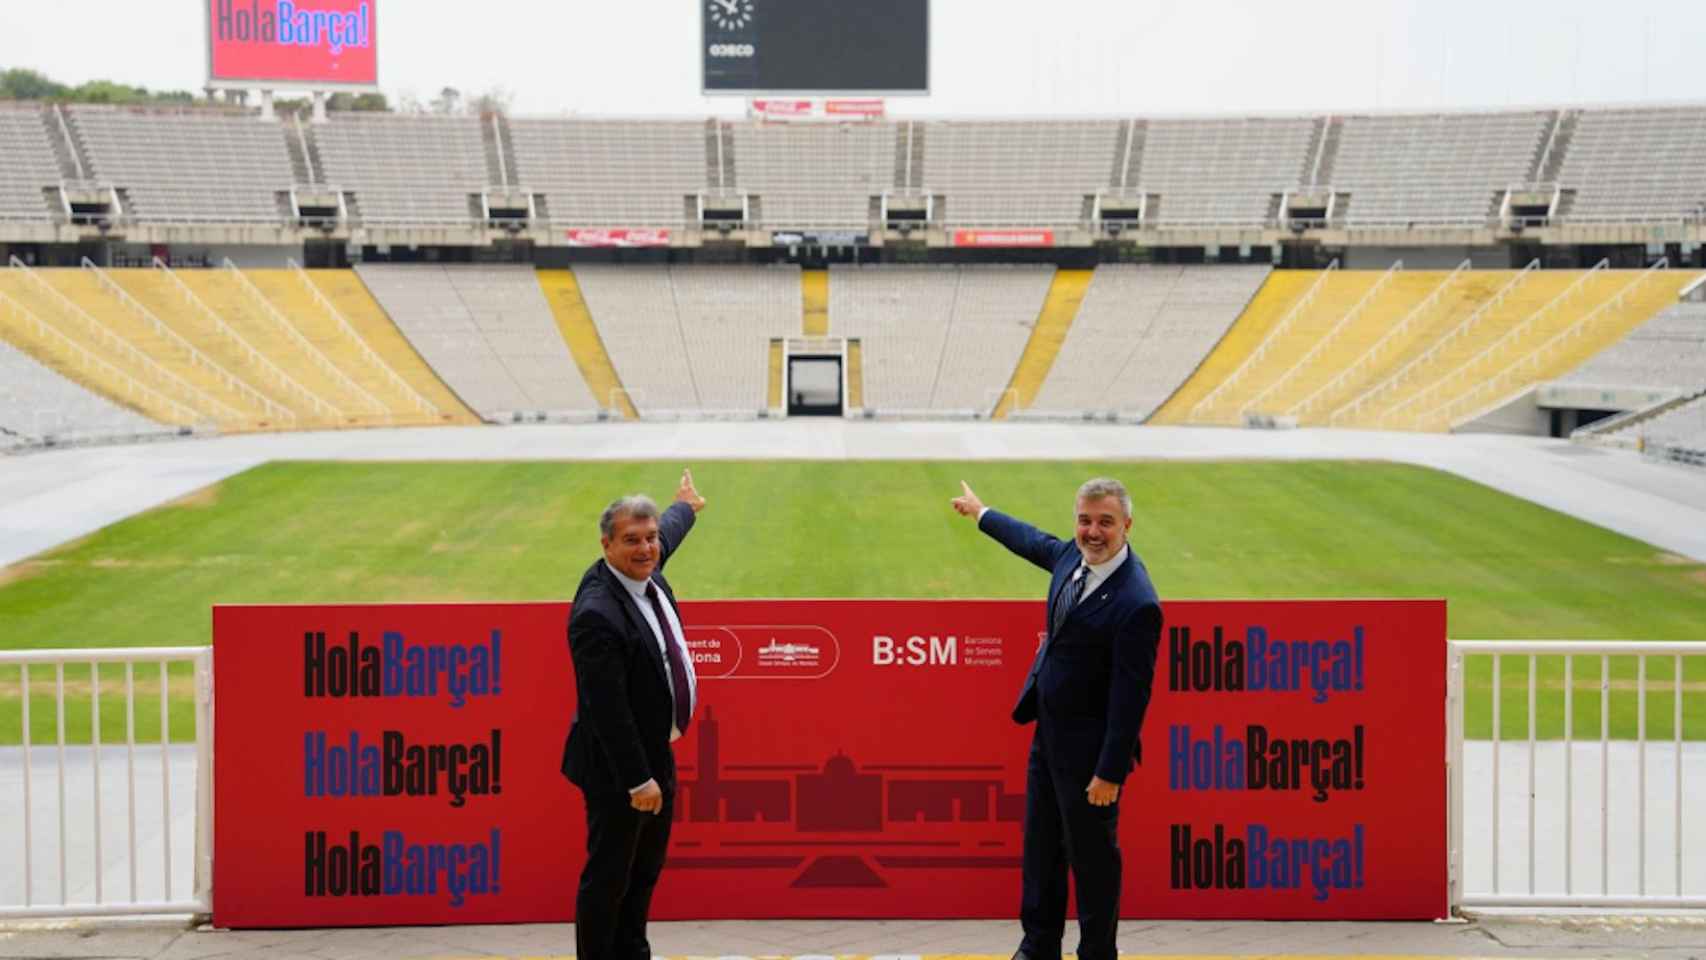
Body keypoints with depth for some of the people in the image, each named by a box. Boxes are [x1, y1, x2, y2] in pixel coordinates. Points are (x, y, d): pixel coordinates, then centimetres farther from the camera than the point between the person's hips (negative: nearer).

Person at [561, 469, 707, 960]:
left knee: (646, 871, 22)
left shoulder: (645, 569, -2)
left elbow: (667, 535, 24)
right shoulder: (598, 614, -30)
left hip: (657, 754, 10)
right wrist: (637, 780, -25)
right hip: (617, 770, -10)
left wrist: (686, 506, 45)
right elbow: (607, 710, -28)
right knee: (609, 876, 4)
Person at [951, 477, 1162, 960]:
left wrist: (1110, 771, -22)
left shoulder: (1136, 603, -26)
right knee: (1040, 845, 20)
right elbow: (1034, 542, 23)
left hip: (1089, 745, -9)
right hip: (1048, 730, 9)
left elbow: (1131, 696, -24)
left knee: (1091, 853, 5)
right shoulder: (1073, 555, -2)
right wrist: (981, 512, 38)